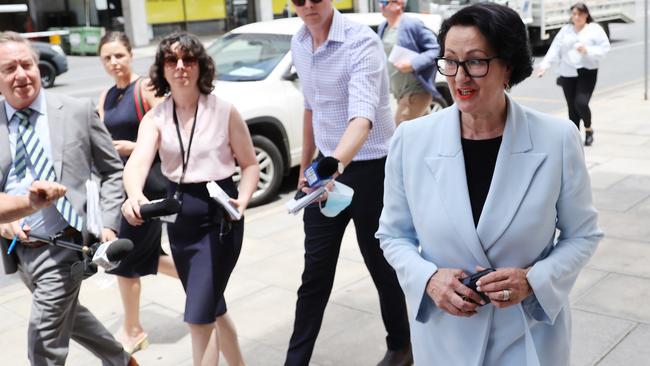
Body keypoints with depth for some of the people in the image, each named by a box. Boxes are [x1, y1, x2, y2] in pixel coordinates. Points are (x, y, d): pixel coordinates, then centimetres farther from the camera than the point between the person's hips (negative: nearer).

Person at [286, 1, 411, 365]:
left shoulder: (362, 42, -21)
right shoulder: (298, 45, 2)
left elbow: (362, 116, -35)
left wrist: (335, 164, -52)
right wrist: (306, 165, 18)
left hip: (371, 168, -6)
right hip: (326, 171, 6)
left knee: (381, 265, 10)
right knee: (315, 274, 10)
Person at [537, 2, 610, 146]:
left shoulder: (595, 29, 2)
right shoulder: (565, 30, 10)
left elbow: (604, 47, -5)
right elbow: (555, 49, 4)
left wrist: (587, 50, -19)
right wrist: (544, 65, -8)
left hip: (587, 71, -3)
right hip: (568, 73, 3)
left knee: (581, 102, -16)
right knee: (572, 107, 5)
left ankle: (589, 129, 12)